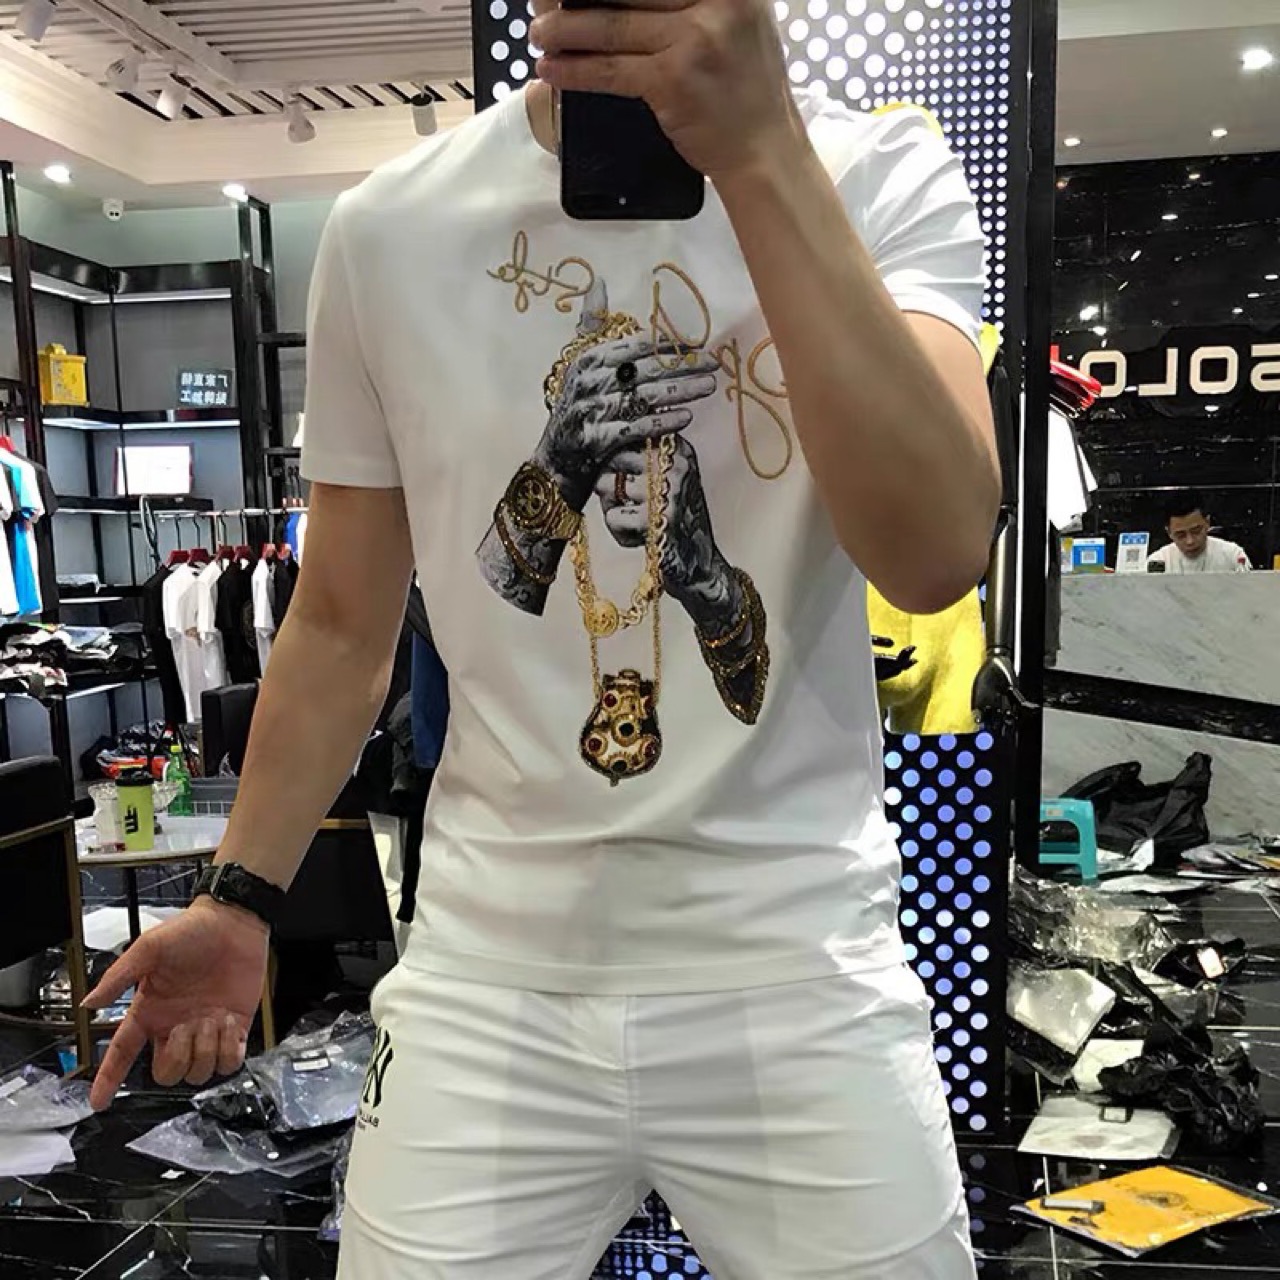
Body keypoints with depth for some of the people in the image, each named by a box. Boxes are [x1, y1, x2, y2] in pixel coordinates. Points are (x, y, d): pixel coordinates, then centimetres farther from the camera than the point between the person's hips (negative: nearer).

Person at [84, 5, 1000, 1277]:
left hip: (802, 970, 0)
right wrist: (240, 897, 7)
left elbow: (938, 553, -22)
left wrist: (762, 152, -24)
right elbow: (342, 623, 7)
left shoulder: (883, 177, -5)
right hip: (487, 972, 1)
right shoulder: (387, 229, -1)